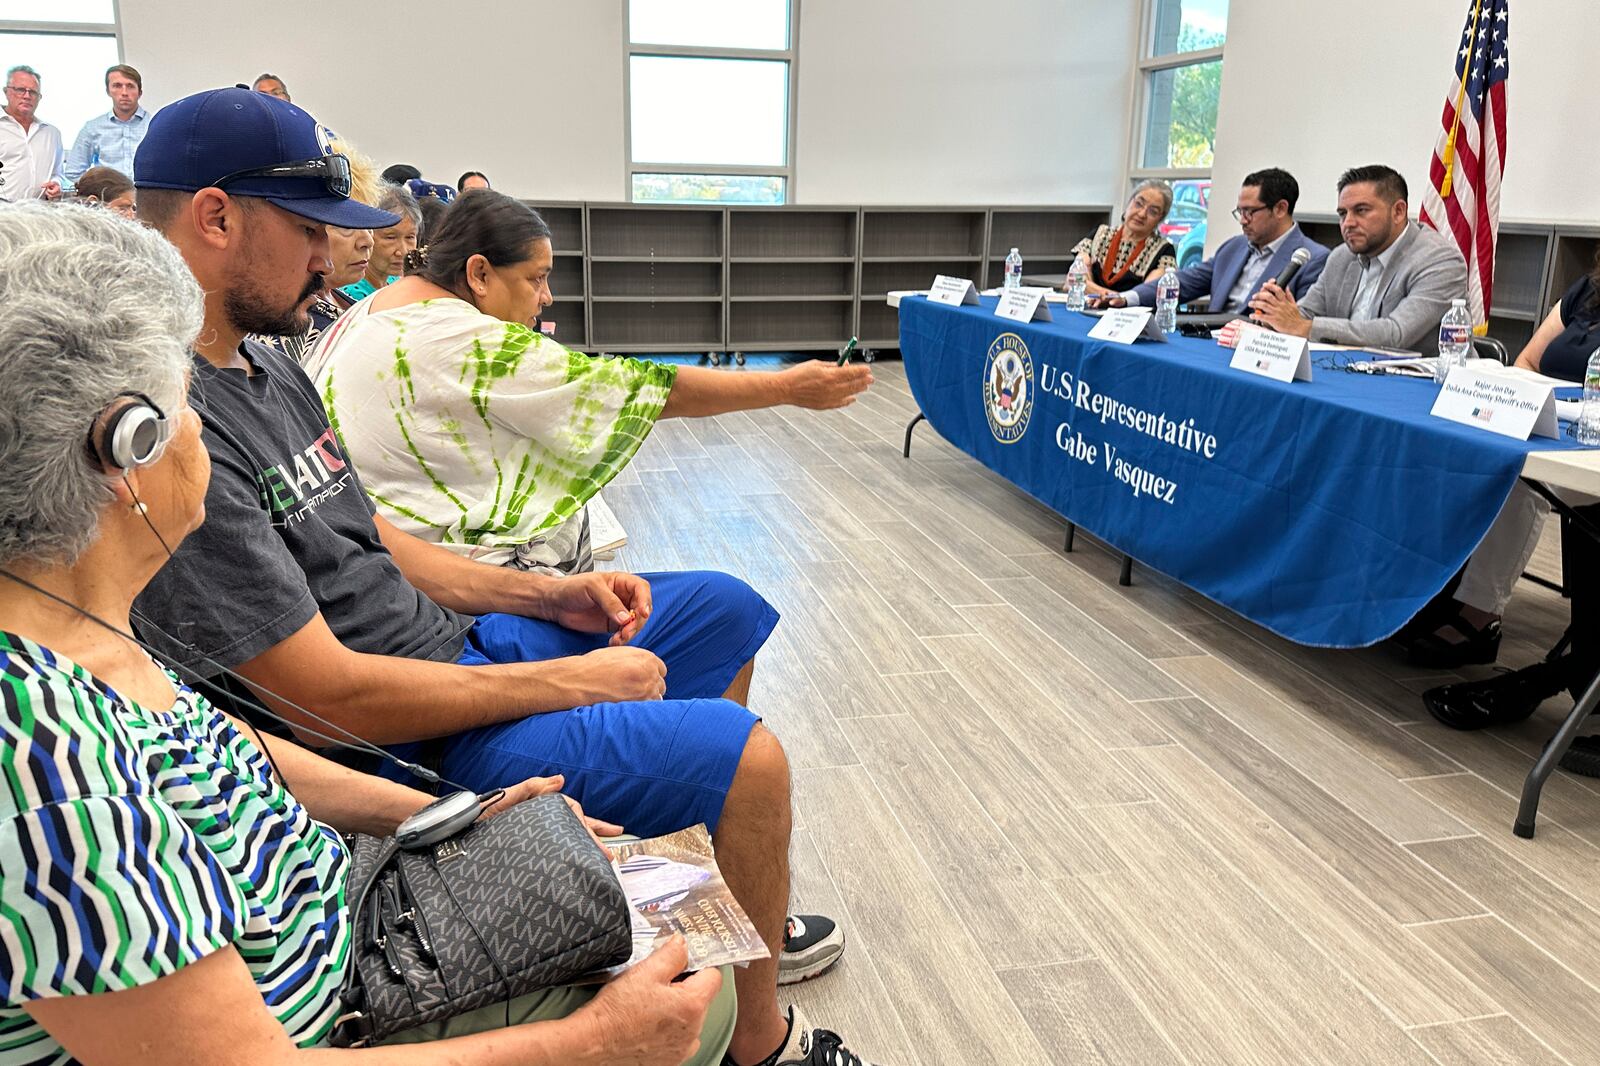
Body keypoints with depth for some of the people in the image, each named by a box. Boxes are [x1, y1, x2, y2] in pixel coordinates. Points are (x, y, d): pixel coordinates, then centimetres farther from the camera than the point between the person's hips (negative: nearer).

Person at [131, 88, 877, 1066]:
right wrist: (574, 680, -18)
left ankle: (737, 908, 29)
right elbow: (331, 694, -26)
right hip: (411, 738, -10)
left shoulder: (268, 369, 7)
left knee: (729, 611, 15)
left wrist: (552, 596, 2)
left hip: (458, 643, 10)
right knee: (748, 754, -19)